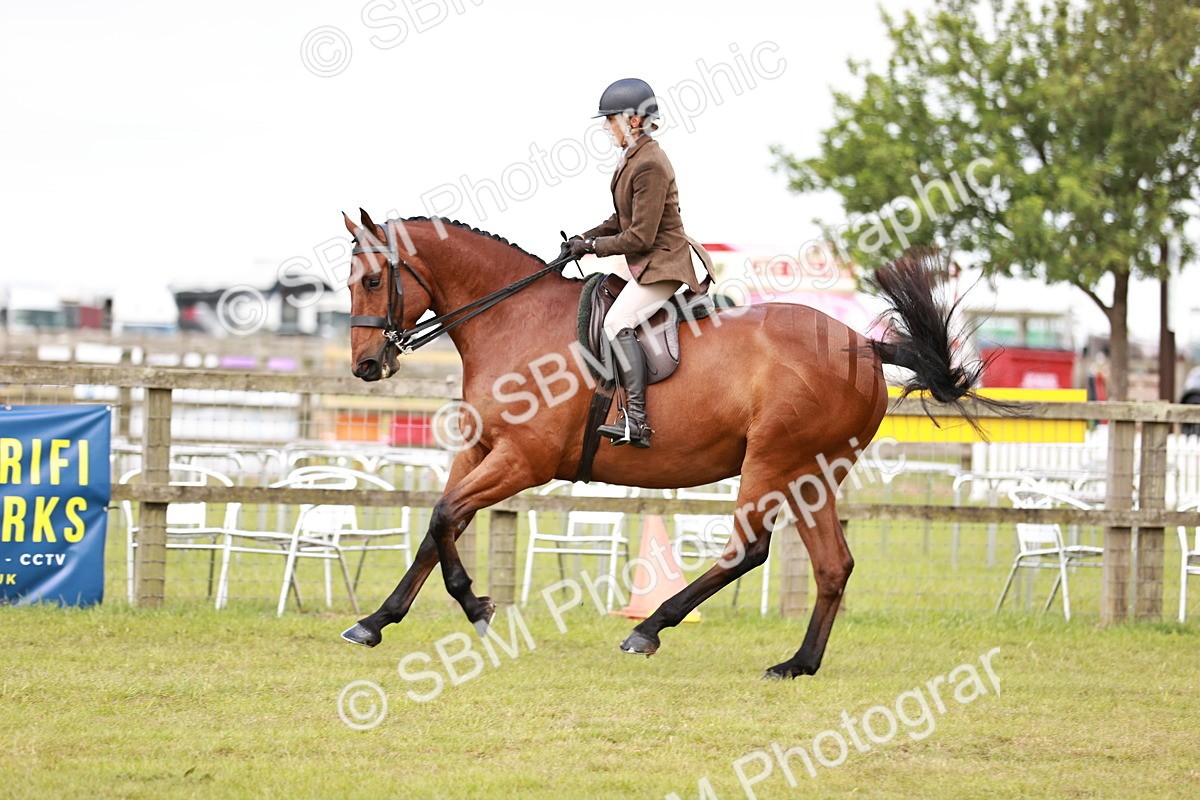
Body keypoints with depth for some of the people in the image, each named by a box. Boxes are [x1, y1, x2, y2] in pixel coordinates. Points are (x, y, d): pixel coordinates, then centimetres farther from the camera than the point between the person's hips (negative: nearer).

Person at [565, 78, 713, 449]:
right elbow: (624, 219, 20)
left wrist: (593, 246, -12)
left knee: (618, 323, -22)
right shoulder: (632, 158, 11)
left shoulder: (649, 165, -21)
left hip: (664, 262, -11)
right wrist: (585, 237, 7)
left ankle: (637, 422, -28)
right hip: (647, 264, 11)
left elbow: (640, 236, -21)